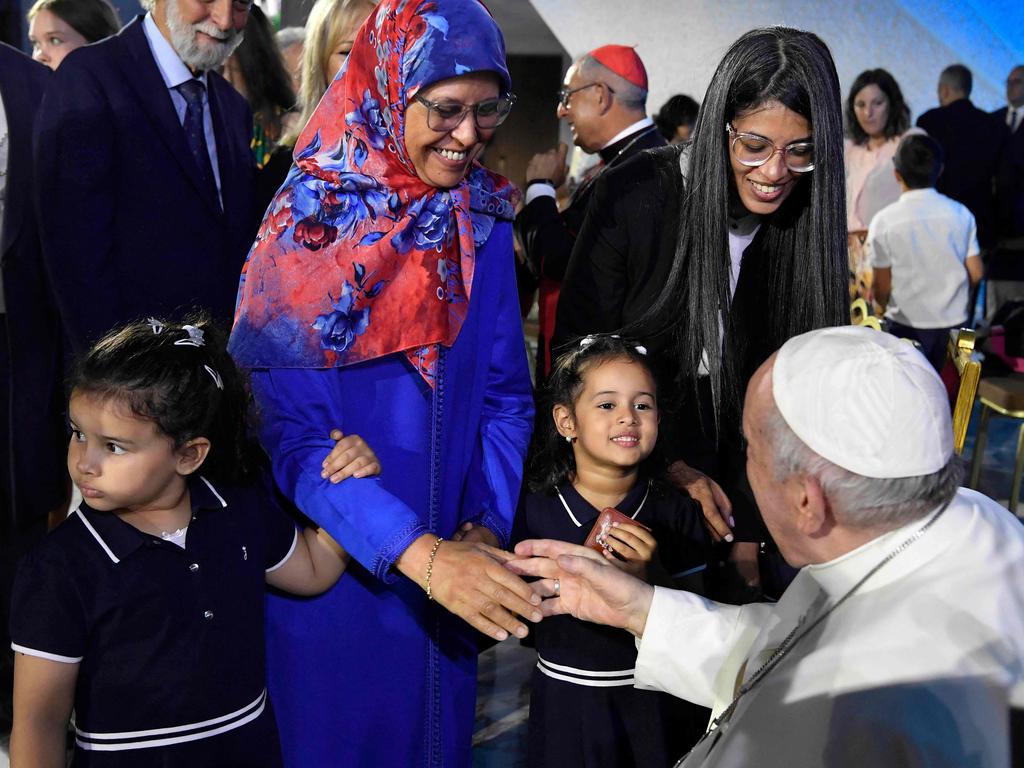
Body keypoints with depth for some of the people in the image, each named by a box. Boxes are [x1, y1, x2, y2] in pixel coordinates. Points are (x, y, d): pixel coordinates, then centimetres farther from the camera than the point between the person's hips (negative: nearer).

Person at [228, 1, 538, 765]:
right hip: (333, 575, -4)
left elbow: (505, 392, 3)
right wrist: (417, 552, -30)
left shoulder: (486, 222, -1)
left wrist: (488, 526, -11)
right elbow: (289, 425, -21)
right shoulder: (309, 228, -15)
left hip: (453, 562, 4)